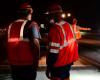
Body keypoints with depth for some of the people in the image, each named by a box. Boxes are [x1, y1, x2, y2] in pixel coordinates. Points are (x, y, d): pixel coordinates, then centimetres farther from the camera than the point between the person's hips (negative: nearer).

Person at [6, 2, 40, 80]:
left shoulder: (11, 25, 6)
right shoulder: (31, 24, -10)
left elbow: (9, 43, 8)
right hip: (28, 63, -5)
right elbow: (35, 43, -19)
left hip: (13, 63, 5)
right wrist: (36, 60, -8)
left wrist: (11, 60, 17)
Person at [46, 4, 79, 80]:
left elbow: (53, 51, -24)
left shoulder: (55, 28, -23)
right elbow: (74, 42, 11)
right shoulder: (68, 25, 3)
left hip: (59, 63, -8)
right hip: (68, 60, 8)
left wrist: (48, 68, -15)